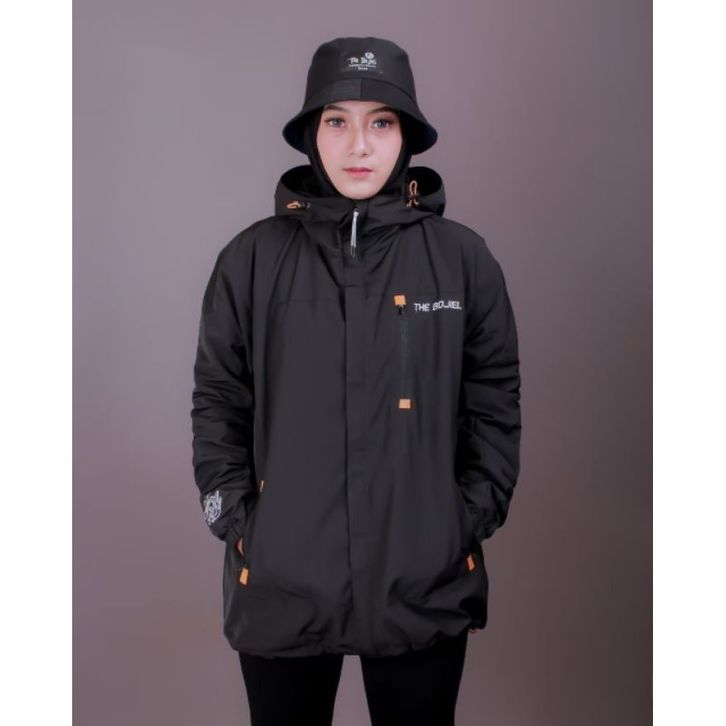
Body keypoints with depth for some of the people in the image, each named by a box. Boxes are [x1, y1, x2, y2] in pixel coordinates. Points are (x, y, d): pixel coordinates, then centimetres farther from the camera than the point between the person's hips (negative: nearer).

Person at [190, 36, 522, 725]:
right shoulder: (252, 259, -1)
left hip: (426, 587, 0)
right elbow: (217, 404, 3)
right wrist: (237, 525, -2)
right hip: (281, 589, 0)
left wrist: (469, 524, -3)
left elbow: (494, 406, 3)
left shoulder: (463, 258, 0)